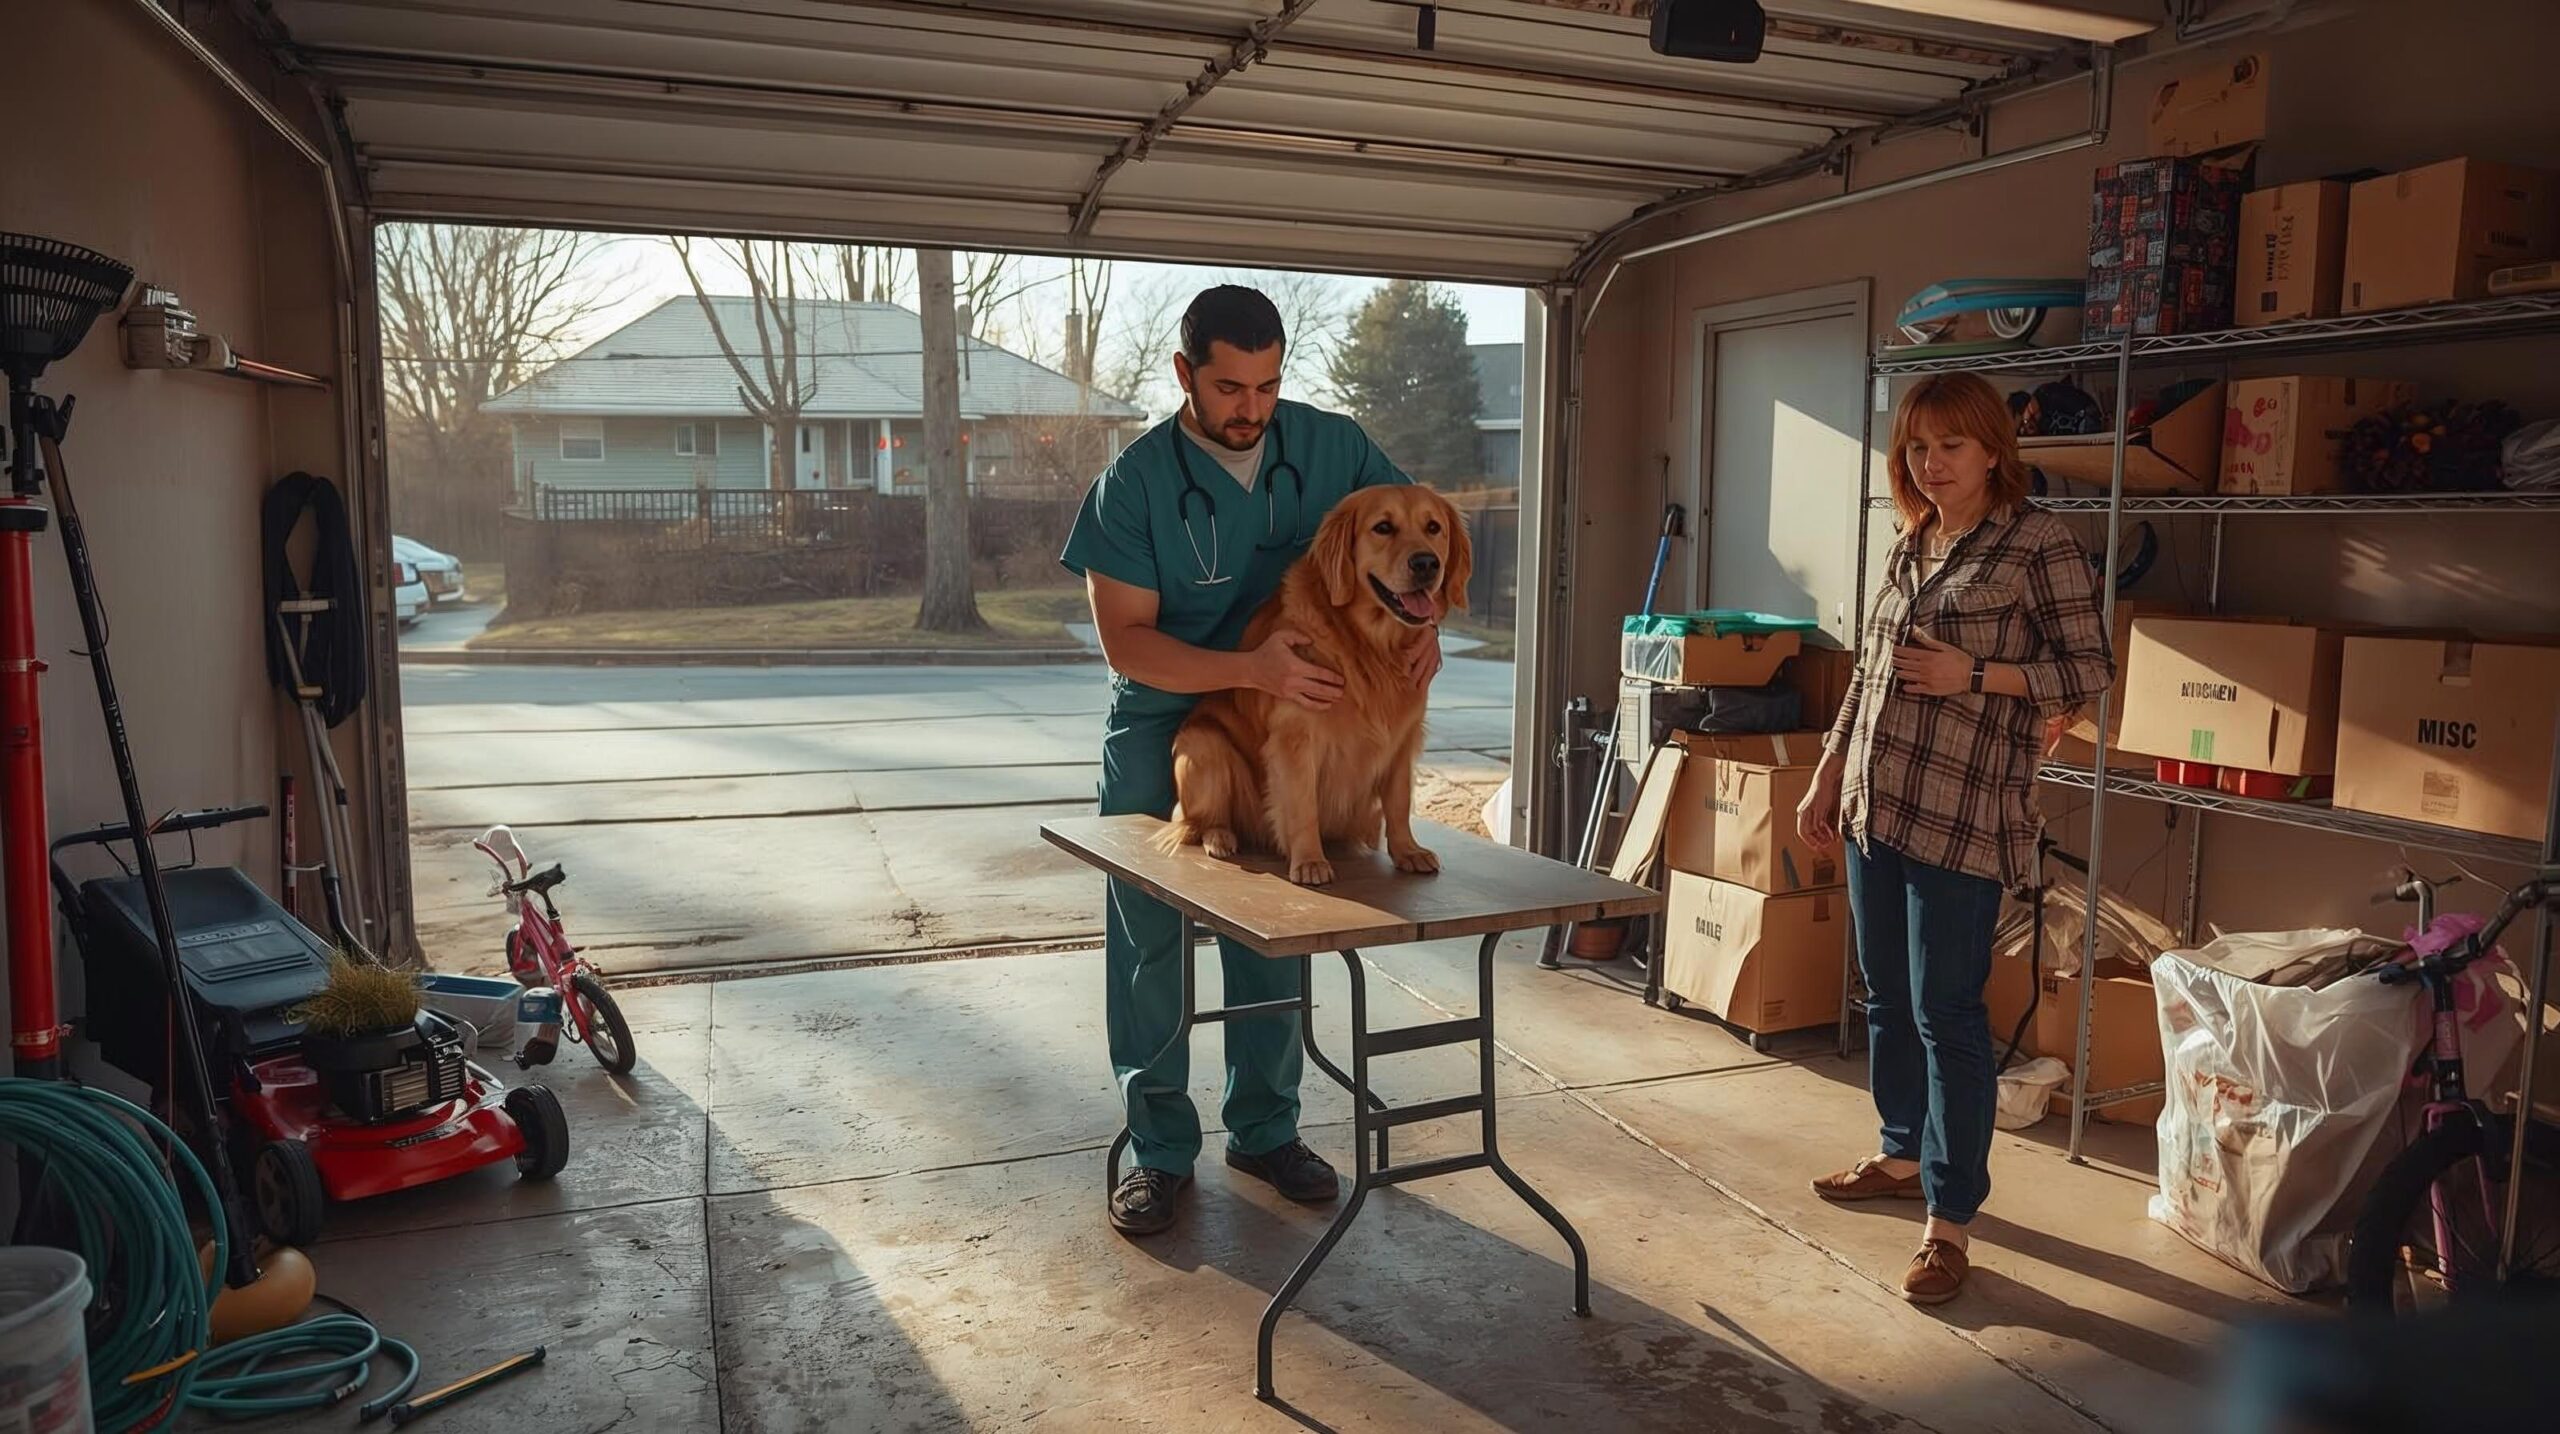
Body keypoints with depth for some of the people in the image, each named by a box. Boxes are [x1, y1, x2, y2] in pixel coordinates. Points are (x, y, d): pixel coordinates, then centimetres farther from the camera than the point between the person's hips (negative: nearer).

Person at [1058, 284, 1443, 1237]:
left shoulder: (1332, 446, -8)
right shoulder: (1136, 480, -16)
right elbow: (1125, 640, -18)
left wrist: (1425, 617, -20)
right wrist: (1249, 670, -33)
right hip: (1161, 728, -2)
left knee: (1275, 938, 10)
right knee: (1150, 944, 2)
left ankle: (1265, 1129, 28)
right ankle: (1160, 1149, 17)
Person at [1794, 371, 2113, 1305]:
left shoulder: (2039, 544, -6)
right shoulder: (1911, 545, 13)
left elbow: (2090, 671, -7)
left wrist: (1973, 675, -18)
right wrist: (1827, 779, 17)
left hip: (1961, 816, -7)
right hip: (1875, 806, 7)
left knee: (1946, 1012, -3)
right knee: (1886, 998, 16)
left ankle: (1950, 1218, 7)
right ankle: (1904, 1156, 35)